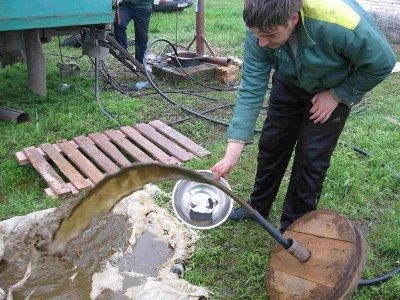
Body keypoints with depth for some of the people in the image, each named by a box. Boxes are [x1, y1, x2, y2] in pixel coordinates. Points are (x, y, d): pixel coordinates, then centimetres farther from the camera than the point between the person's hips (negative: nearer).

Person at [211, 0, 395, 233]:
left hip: (336, 89, -3)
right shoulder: (260, 29, -30)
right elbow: (251, 90, -27)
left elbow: (382, 63, -24)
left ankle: (295, 227, 16)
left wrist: (337, 95, -20)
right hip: (290, 82, 3)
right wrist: (231, 155, -30)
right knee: (271, 143, 6)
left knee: (312, 156, -5)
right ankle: (258, 207, 30)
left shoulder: (340, 23, -42)